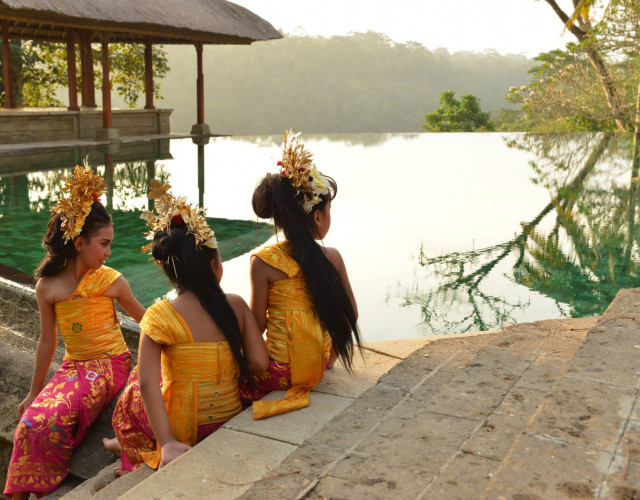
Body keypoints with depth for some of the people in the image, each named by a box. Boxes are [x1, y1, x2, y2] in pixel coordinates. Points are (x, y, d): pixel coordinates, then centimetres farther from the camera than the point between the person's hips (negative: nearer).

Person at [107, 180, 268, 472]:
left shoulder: (159, 317, -16)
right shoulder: (236, 306, -10)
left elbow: (148, 385, -22)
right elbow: (259, 363, -10)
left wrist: (167, 443, -22)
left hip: (185, 429, -3)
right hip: (231, 420, 4)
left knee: (132, 393, 28)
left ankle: (140, 456, 42)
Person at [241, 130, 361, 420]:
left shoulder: (263, 262, -16)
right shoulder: (332, 258, -7)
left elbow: (257, 325, -10)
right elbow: (351, 314, 3)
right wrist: (331, 356, 18)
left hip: (280, 372, -4)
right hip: (319, 366, 5)